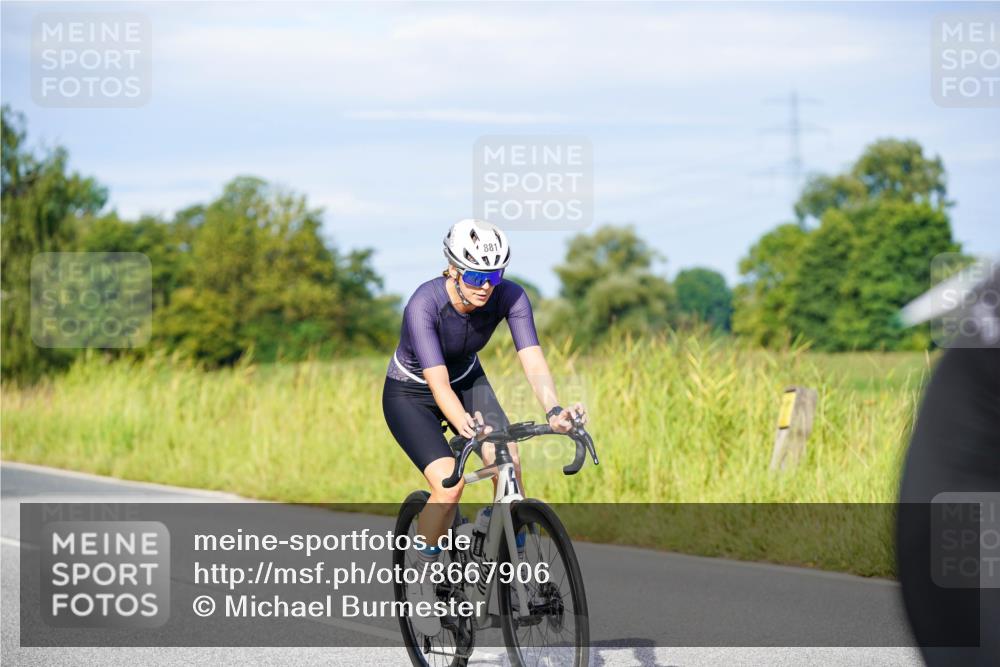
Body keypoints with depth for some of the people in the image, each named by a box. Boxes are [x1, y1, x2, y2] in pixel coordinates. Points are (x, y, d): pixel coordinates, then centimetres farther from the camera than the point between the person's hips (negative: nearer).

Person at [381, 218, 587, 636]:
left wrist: (553, 409, -52)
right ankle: (421, 584, -4)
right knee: (449, 484, -25)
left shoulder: (509, 296, -24)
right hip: (410, 394, -4)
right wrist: (465, 425, -62)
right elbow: (438, 382, -43)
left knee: (507, 461, -24)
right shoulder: (424, 304, -34)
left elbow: (533, 361, -32)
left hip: (468, 381, 4)